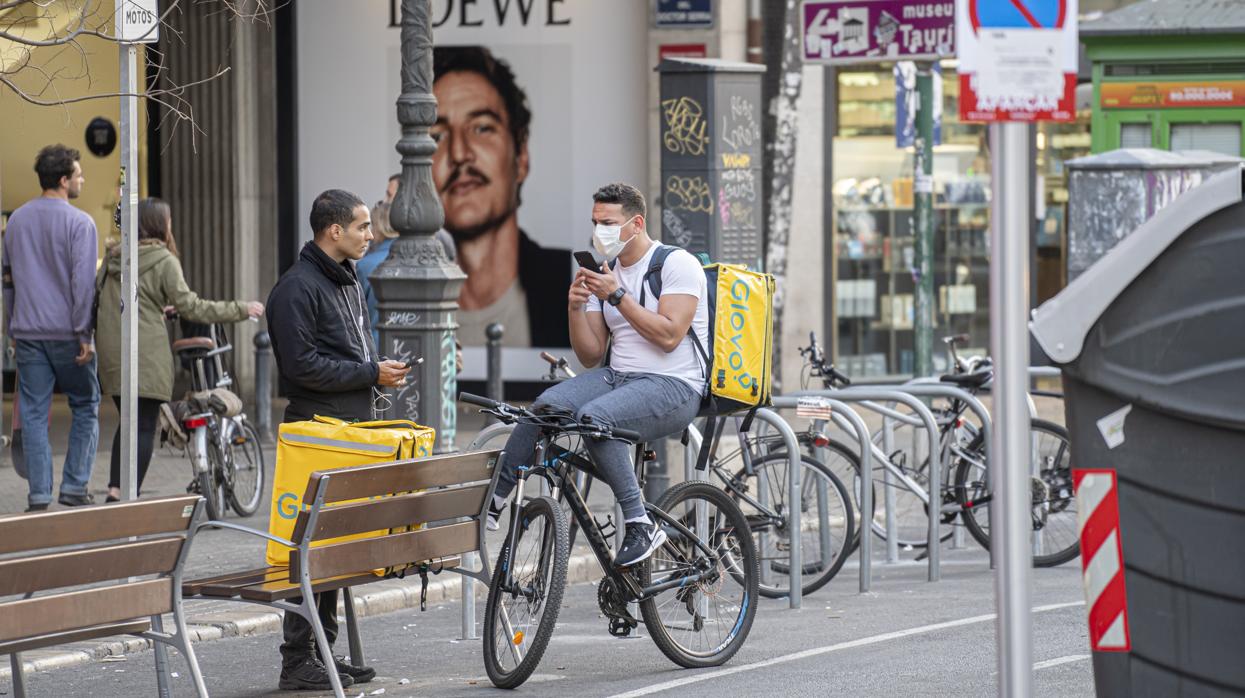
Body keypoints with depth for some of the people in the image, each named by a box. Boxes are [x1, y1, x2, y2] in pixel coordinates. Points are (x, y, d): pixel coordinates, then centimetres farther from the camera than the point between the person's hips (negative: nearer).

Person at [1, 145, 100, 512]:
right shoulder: (79, 223, -9)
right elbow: (84, 282, -14)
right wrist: (85, 335, -11)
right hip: (66, 331, -4)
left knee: (34, 412, 4)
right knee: (85, 407, 9)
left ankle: (39, 495, 2)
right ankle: (74, 487, 5)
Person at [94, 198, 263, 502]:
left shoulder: (113, 257, 13)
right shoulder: (163, 260, -7)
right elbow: (190, 307, -11)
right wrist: (241, 309, -6)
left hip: (109, 351, 6)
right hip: (146, 352, -6)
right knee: (144, 427, 0)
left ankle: (115, 489, 7)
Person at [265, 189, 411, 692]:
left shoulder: (348, 281, 18)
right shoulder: (298, 287, -13)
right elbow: (302, 365, -20)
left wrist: (381, 371, 9)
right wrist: (370, 374, -16)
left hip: (354, 425, 9)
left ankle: (324, 651, 18)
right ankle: (298, 660, -6)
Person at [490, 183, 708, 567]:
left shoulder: (677, 264, -5)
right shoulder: (604, 274, 15)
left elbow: (669, 335, -17)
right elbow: (591, 356, 12)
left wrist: (617, 296, -16)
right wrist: (575, 308, -5)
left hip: (673, 387, -7)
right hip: (617, 377, 7)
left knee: (593, 416, -34)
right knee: (545, 406, -20)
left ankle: (640, 524, -30)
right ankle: (493, 499, -14)